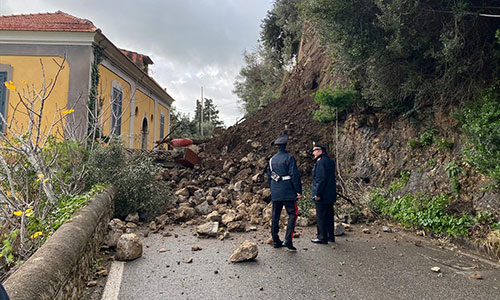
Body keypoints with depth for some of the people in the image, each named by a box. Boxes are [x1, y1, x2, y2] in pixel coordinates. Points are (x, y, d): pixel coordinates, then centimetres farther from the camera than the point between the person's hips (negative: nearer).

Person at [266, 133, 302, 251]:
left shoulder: (272, 159, 10)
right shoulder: (289, 158, -10)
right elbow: (294, 175, -13)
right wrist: (298, 191, -8)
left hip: (275, 193, 6)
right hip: (288, 192, -6)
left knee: (275, 216, 10)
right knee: (293, 214, 1)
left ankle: (276, 241, 17)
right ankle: (288, 240, -10)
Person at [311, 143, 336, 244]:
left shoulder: (321, 162, -16)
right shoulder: (330, 161, 13)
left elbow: (321, 179, -21)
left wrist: (317, 194, -19)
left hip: (322, 195, -10)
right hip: (331, 195, 10)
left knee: (321, 217, -1)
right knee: (329, 215, 16)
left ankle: (322, 238, 6)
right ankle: (330, 236, 25)